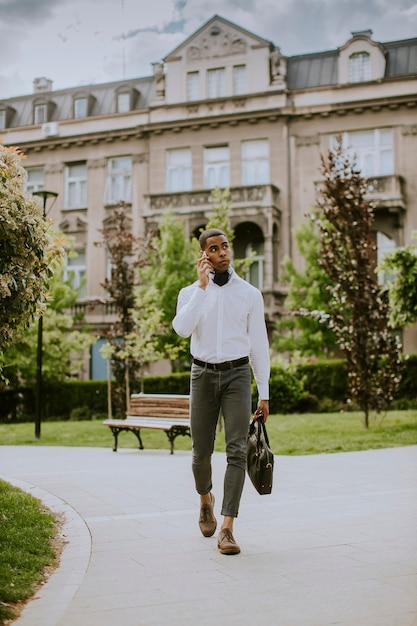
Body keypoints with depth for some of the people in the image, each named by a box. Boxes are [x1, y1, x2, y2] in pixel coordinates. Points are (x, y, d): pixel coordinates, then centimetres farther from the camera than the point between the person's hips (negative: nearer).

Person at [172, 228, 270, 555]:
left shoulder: (250, 294, 6)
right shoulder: (191, 293, 6)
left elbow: (259, 344, 6)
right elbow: (182, 328, -15)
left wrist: (264, 393, 3)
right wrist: (202, 286, -15)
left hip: (237, 374, -1)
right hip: (203, 374, 1)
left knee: (237, 451, -11)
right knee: (202, 452, 8)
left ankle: (227, 530, -8)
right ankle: (205, 498, 39)